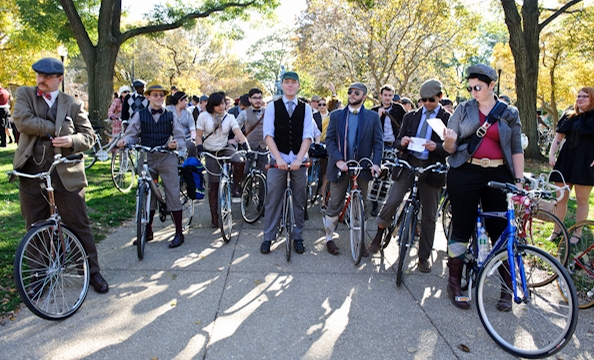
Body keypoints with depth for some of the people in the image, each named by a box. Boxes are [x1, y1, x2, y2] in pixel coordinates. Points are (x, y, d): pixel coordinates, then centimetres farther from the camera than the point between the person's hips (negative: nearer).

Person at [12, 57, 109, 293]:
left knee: (79, 225, 5)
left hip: (66, 174, -1)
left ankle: (93, 272, 18)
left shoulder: (73, 105, 4)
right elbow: (22, 121, -12)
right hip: (31, 174, 2)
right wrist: (56, 127, -12)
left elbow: (89, 135, 3)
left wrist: (72, 140, -17)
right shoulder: (24, 94, 6)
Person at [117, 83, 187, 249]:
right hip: (147, 158, 2)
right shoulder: (140, 115, 6)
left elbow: (181, 137, 3)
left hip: (167, 158, -1)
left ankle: (179, 233, 6)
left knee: (173, 195, -3)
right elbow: (131, 135, 5)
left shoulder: (170, 116, 6)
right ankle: (148, 231, 24)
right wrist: (124, 141, -17)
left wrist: (176, 144, -19)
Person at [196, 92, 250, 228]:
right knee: (213, 186, 1)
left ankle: (236, 186, -5)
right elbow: (198, 136, -3)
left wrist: (246, 147, -30)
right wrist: (200, 150, -18)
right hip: (210, 153, -1)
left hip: (225, 149, 1)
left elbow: (239, 133, -14)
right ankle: (214, 217, 14)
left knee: (240, 161, -34)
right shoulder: (204, 116, -6)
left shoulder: (230, 117, -3)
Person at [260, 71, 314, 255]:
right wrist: (279, 158, -15)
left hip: (299, 160, 1)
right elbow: (268, 134, -3)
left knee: (299, 201, 8)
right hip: (278, 159, -1)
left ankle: (297, 237, 20)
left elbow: (307, 136, -1)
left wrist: (299, 159, -14)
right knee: (273, 200, 2)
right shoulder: (272, 106, 4)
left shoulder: (305, 108, 6)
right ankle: (268, 238, 13)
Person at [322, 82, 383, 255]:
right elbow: (329, 140, -2)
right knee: (334, 206, 4)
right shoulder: (336, 115, 5)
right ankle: (329, 238, 22)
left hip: (362, 167, 1)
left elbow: (378, 142, 2)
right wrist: (338, 160, -16)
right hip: (340, 167, 0)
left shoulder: (373, 117, 6)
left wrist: (376, 163, -13)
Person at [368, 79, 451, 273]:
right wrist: (402, 142, -12)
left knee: (429, 215, 6)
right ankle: (379, 234, 11)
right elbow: (398, 143, 11)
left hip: (431, 168, -1)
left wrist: (437, 147, -24)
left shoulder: (447, 119, 2)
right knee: (392, 201, -15)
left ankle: (424, 256, 19)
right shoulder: (411, 117, 12)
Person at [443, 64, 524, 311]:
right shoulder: (463, 110, 7)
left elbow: (516, 150, 10)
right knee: (462, 228, 1)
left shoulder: (510, 113, 10)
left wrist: (518, 180, 1)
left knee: (501, 231, 1)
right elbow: (449, 148, 6)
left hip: (498, 176, 1)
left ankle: (508, 289, 16)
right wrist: (449, 141, -17)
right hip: (465, 174, -1)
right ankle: (454, 284, 13)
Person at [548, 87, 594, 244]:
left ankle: (577, 233, 13)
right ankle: (557, 230, 17)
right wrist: (551, 154, 2)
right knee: (561, 198, 7)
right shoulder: (568, 117, 14)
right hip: (566, 161, 4)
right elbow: (558, 137, 15)